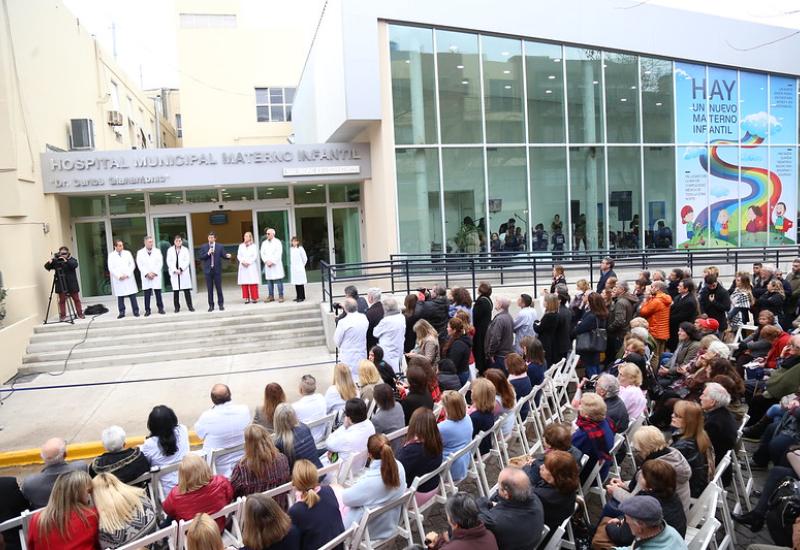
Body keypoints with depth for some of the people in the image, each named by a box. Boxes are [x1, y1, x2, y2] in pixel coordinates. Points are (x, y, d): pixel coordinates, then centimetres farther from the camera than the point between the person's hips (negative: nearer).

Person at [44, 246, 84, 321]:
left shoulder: (72, 259, 3)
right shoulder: (56, 260, 3)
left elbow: (75, 265, -16)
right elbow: (47, 267, -1)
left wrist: (66, 261, -29)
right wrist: (49, 262, -22)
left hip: (72, 284, 0)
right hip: (61, 285, 0)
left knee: (76, 299, 5)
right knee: (62, 300, 0)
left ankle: (80, 314, 13)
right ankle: (62, 316, 5)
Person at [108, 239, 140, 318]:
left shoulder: (127, 253, 9)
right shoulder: (111, 255, 5)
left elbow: (132, 265, 5)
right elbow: (111, 268, 0)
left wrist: (127, 274, -7)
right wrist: (119, 276, -11)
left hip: (129, 278, 1)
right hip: (118, 279, -1)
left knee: (132, 295, -2)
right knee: (120, 296, 0)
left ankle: (136, 311, 3)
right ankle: (122, 312, 6)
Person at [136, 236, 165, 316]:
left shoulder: (157, 251, 10)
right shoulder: (140, 252, 8)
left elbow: (160, 263, 3)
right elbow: (140, 265, 0)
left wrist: (154, 273, -9)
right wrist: (147, 273, -11)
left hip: (156, 276, 1)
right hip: (146, 277, -1)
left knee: (158, 293, 1)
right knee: (147, 294, -1)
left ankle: (160, 308, 9)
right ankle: (147, 310, 3)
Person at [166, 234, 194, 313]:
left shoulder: (185, 250, 6)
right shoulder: (170, 250, 7)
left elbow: (187, 261, -1)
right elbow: (169, 261, 1)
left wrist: (181, 269, -12)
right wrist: (175, 270, -10)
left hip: (184, 272, 0)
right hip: (174, 273, 0)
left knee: (187, 290, -2)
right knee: (175, 291, 0)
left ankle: (190, 306, 4)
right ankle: (177, 307, 6)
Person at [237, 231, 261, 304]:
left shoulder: (254, 246, 6)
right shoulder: (241, 246, 15)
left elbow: (255, 256, -1)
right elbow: (238, 255, 10)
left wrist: (249, 262, -11)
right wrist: (242, 261, -8)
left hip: (251, 266, -3)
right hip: (243, 267, 3)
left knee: (253, 283, -7)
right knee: (244, 283, -3)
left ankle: (254, 298, -3)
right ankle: (247, 298, 0)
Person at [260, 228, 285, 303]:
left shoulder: (277, 242, 0)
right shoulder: (264, 243, 15)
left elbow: (278, 254, -8)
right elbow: (262, 254, 8)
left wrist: (272, 262, -13)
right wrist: (266, 261, -7)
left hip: (276, 265, -4)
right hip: (267, 265, 4)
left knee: (278, 281, -5)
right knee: (269, 281, 4)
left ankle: (280, 296, -1)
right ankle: (271, 296, 9)